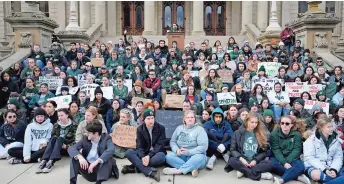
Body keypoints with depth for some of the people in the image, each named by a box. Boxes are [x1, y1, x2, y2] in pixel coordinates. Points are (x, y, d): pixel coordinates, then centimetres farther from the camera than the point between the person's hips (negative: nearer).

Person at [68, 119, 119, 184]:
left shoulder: (106, 138, -7)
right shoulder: (85, 139, 3)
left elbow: (111, 149, -29)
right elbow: (71, 149, -8)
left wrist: (96, 162, -39)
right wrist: (79, 157, -30)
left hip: (100, 168, -3)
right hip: (87, 168, 3)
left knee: (108, 156, -29)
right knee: (75, 156, -13)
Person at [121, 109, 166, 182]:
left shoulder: (161, 128, -6)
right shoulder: (140, 129, 0)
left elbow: (160, 145, -13)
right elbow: (139, 145, -7)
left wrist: (149, 156, -27)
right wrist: (143, 157, -28)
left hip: (156, 153, -2)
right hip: (144, 154, 2)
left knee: (161, 156, -37)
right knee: (128, 153, -24)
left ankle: (135, 167, -32)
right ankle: (151, 173, -38)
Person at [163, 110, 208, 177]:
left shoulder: (200, 129, -3)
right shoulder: (179, 128, 10)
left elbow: (203, 146, -12)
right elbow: (172, 142, 7)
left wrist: (189, 152, -21)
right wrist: (176, 150, -15)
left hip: (194, 155, -3)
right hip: (181, 155, 4)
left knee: (199, 158, -37)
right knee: (168, 157, -23)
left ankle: (177, 170, -32)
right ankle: (192, 169, -30)